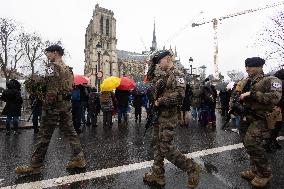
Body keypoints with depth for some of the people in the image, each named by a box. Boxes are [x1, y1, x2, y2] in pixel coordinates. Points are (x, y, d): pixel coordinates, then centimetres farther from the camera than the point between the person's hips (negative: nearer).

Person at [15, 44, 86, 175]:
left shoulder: (52, 67, -9)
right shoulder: (68, 69, 16)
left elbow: (52, 90, -18)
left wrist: (46, 105, -15)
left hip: (55, 104, -8)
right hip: (67, 104, 8)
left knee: (44, 135, 1)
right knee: (69, 131, 10)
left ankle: (35, 165, 12)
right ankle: (79, 158, 13)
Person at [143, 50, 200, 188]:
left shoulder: (176, 75, -12)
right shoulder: (163, 77, 15)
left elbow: (179, 95, -26)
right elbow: (150, 77, 29)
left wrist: (160, 101, -17)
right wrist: (152, 65, 11)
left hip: (168, 117, -9)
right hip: (159, 116, 9)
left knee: (166, 148, -6)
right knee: (157, 145, 14)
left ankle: (192, 168, 13)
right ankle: (158, 175, 28)